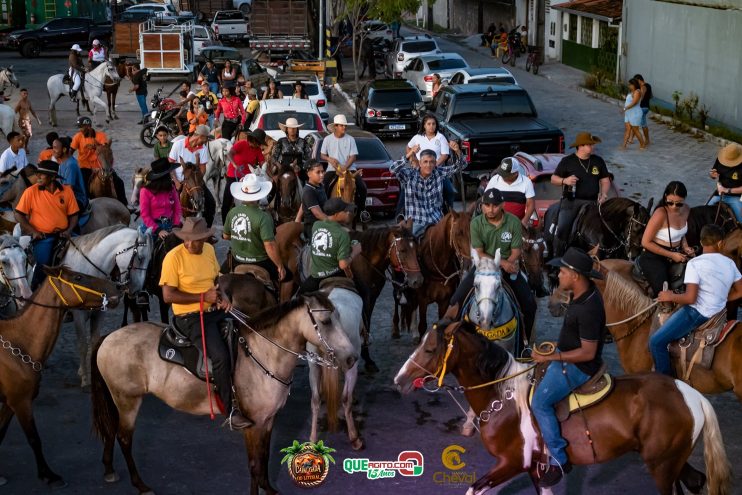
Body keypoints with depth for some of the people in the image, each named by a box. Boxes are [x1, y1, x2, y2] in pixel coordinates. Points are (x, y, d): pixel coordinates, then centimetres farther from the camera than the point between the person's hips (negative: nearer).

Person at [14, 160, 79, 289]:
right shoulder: (31, 192, -5)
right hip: (42, 236, -3)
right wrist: (33, 231, -9)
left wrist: (69, 230, -9)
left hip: (63, 234, 3)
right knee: (44, 263, -19)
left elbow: (73, 215, 7)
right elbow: (19, 215, -1)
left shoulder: (67, 191, 2)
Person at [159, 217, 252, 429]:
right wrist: (203, 297, -16)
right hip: (190, 316, -7)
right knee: (221, 355, -26)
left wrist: (223, 297, -3)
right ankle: (230, 411, -14)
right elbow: (168, 296, -15)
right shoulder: (173, 258, -13)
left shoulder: (209, 250, 7)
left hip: (215, 310, 7)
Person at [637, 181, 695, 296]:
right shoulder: (661, 214, -22)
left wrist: (685, 247, 0)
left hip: (676, 254, 7)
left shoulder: (686, 210, 0)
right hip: (654, 258, -7)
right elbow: (646, 242, -18)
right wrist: (671, 255, -18)